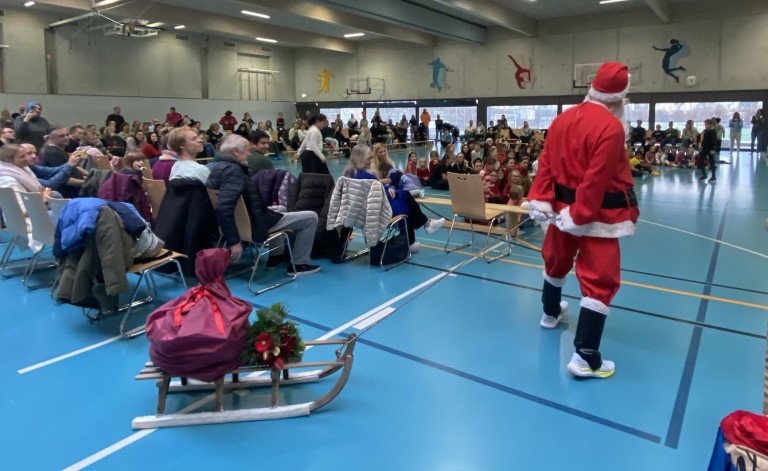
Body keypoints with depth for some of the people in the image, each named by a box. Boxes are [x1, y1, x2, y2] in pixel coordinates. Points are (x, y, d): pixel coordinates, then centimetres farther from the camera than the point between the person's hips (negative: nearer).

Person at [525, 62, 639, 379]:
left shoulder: (562, 118, 2)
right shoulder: (611, 127, -19)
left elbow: (546, 164, 1)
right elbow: (597, 179, -23)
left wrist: (540, 200, 1)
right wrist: (580, 217, -18)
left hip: (564, 204, 8)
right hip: (597, 212, -8)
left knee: (557, 260, 26)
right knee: (600, 279, -4)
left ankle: (551, 313, 50)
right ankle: (585, 357, -4)